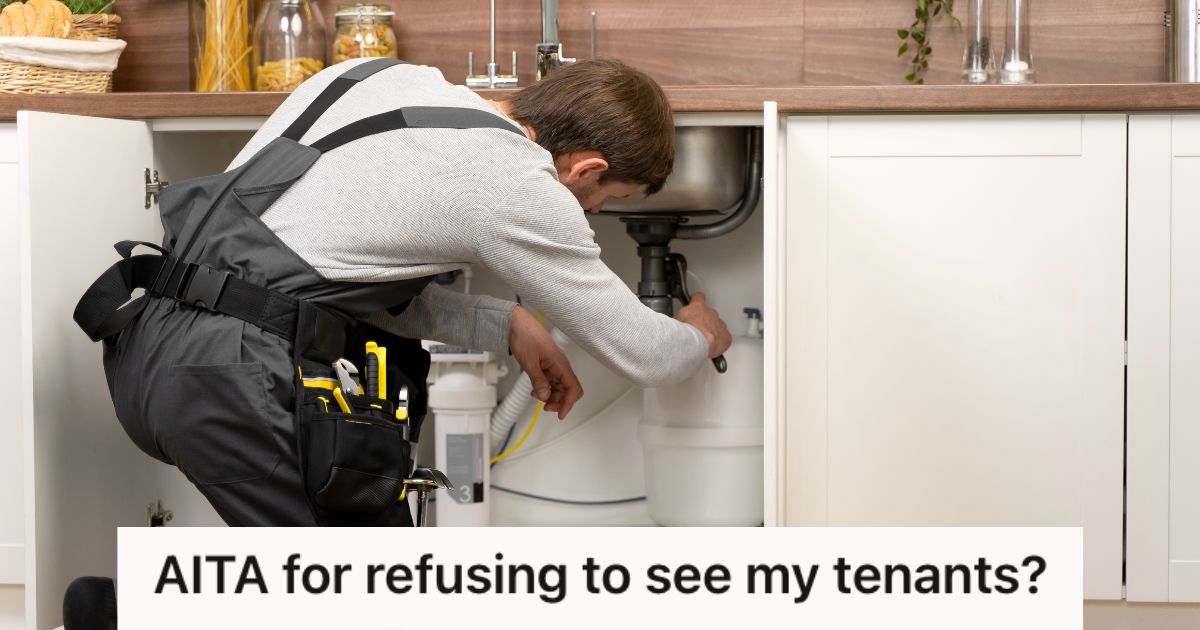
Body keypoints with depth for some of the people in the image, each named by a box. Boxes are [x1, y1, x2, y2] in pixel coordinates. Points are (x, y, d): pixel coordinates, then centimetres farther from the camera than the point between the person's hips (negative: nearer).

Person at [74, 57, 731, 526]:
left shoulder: (379, 74, 15)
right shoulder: (523, 191, -5)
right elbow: (641, 356, 5)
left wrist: (508, 325, 23)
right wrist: (699, 336, 27)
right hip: (227, 381, -8)